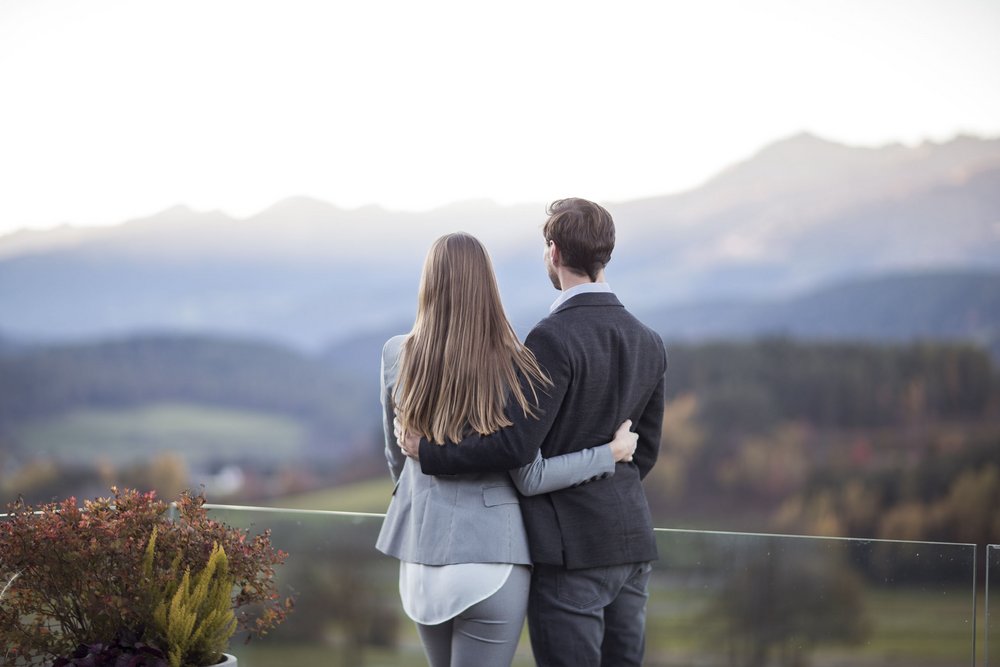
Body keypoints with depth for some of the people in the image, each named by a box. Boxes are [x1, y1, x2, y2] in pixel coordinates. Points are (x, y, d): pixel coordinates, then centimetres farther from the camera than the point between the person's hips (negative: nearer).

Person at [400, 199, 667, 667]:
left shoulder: (553, 338, -16)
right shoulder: (648, 343, 9)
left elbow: (516, 445, -22)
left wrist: (428, 451, -12)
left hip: (570, 546, -8)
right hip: (632, 542, 8)